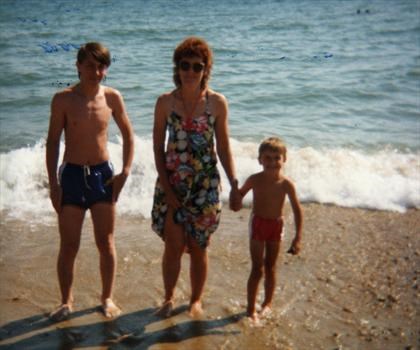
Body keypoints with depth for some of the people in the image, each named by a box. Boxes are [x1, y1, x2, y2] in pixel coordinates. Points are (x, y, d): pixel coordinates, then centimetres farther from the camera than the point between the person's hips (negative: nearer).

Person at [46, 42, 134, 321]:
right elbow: (53, 142, -3)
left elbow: (128, 136, 8)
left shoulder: (112, 98, -2)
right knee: (69, 246, 5)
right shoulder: (63, 99, -7)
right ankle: (67, 301, 23)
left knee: (106, 243, 9)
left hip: (103, 174, 1)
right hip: (72, 175, -1)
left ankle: (108, 298, 25)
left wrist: (125, 172, -1)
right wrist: (53, 183, -6)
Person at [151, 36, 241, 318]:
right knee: (174, 245, 2)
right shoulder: (165, 102, -2)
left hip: (205, 183, 0)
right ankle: (169, 298, 26)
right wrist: (165, 185, -6)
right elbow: (158, 146, 1)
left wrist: (234, 185, -1)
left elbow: (224, 147, 2)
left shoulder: (218, 102, -2)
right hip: (172, 181, 0)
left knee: (198, 247, 9)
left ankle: (196, 300, 29)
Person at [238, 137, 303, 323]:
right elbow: (239, 195, 5)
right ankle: (251, 309, 7)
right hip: (258, 224, -1)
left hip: (276, 225, 1)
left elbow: (297, 210, -8)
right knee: (257, 269, -3)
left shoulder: (286, 184, -13)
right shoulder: (254, 180, -13)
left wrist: (298, 237, -10)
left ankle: (267, 304, 32)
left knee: (270, 268, 14)